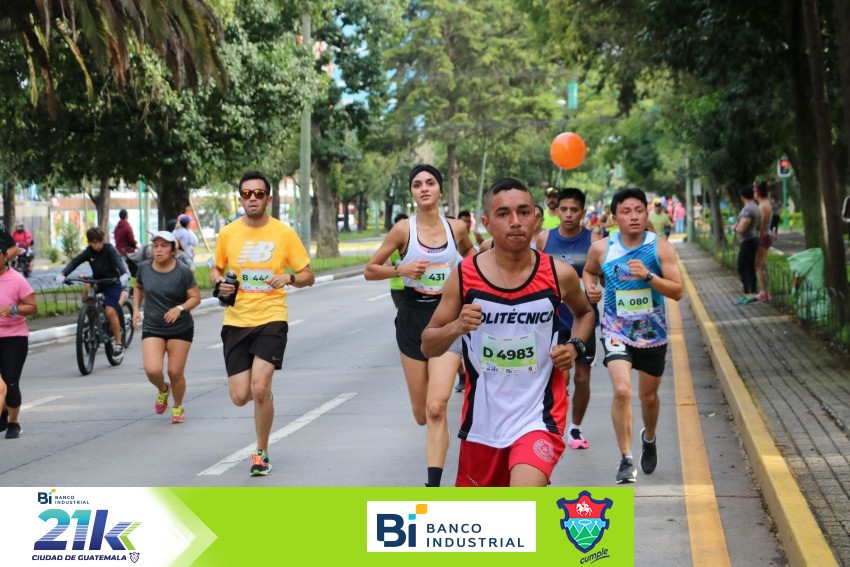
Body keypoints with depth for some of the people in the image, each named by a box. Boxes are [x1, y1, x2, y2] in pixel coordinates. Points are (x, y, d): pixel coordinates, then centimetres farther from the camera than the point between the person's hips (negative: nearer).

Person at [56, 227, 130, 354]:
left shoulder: (109, 249, -19)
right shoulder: (89, 251, -9)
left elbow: (118, 261, -35)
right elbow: (75, 262, -19)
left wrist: (124, 275, -56)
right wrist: (62, 274, -37)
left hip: (112, 282, -4)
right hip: (98, 280, 4)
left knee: (110, 311, -18)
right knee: (87, 288, -31)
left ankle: (118, 342, -3)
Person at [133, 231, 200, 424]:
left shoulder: (183, 272, -11)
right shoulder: (144, 268, -2)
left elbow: (195, 298, -6)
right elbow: (138, 287, 19)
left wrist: (180, 308, -23)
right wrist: (136, 309, 7)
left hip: (180, 329, -1)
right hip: (152, 328, 2)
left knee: (175, 372, 0)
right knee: (152, 370, -16)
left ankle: (178, 407, 27)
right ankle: (163, 389, 20)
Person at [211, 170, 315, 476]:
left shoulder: (284, 233, -2)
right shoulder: (227, 234, 3)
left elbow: (308, 276, 4)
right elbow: (216, 269, 18)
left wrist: (289, 278, -17)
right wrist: (220, 284, -4)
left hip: (271, 319, -2)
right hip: (236, 321, 3)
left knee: (260, 388, -17)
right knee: (240, 397, -1)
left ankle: (262, 453, 4)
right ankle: (263, 389, 39)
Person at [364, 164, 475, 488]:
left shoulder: (457, 228, 2)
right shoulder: (404, 229, -3)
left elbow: (469, 252, 26)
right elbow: (370, 270, 2)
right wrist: (401, 270, -14)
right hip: (413, 317, 1)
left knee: (436, 409, -15)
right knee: (421, 414, 8)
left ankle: (433, 487, -15)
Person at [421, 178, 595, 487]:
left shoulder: (559, 275, -6)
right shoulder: (464, 275, -7)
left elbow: (585, 312, 17)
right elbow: (427, 346, -1)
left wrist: (575, 346, -3)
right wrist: (457, 327, -21)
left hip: (538, 417, -2)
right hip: (483, 418, 2)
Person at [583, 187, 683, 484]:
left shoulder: (661, 247, -9)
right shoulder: (601, 248, -6)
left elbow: (677, 292, -13)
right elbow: (588, 271, 17)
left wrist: (648, 276, -27)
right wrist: (590, 287, -5)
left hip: (652, 333, 1)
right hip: (616, 331, -1)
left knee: (648, 395, 15)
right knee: (622, 390, -21)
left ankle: (649, 438, 48)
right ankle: (626, 459, -11)